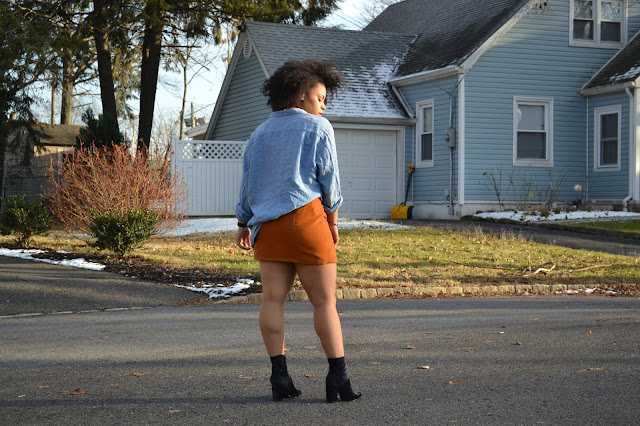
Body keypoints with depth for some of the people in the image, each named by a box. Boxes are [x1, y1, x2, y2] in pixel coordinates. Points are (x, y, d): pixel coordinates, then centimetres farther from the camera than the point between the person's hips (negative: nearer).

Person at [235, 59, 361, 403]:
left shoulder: (260, 133, 19)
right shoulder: (318, 128, 3)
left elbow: (247, 181, 19)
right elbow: (329, 178, 0)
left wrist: (244, 224, 24)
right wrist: (332, 220, 11)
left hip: (266, 224, 5)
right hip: (305, 217, -5)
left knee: (273, 298, 2)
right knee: (324, 301, -2)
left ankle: (279, 377, -3)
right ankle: (338, 378, -3)